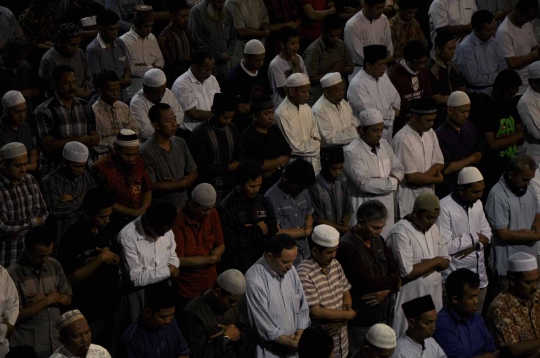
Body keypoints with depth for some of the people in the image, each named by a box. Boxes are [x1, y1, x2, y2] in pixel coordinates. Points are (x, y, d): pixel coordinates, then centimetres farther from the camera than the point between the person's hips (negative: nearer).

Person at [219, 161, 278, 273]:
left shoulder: (261, 201, 12)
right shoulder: (226, 207, -9)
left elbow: (273, 231, 10)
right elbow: (229, 242, -14)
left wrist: (252, 231, -8)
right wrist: (257, 231, -3)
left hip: (264, 259, 6)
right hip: (240, 266, -6)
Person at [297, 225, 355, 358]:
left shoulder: (335, 264, 3)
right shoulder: (304, 274, -21)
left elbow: (346, 293, 13)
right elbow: (316, 312, -22)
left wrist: (347, 306, -10)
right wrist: (348, 314, -12)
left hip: (341, 336, 7)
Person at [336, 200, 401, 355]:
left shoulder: (378, 240, 9)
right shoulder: (346, 247, -19)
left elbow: (395, 272, 8)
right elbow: (365, 283, -25)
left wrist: (387, 290, -14)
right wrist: (393, 281, -9)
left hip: (383, 317, 7)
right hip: (360, 323, -7)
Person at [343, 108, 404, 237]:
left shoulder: (384, 144, 9)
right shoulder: (351, 152, -16)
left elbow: (398, 169, 13)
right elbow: (364, 183, -23)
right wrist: (392, 182, -11)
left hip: (387, 206, 7)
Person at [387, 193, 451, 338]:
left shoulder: (433, 228, 8)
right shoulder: (400, 233, -17)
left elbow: (446, 262, 9)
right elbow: (407, 272, -23)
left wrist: (425, 265, -12)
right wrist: (435, 262, -11)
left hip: (434, 297, 7)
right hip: (410, 301, -7)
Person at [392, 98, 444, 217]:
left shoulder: (430, 133, 6)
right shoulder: (402, 139, -19)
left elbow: (439, 163, 7)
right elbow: (411, 177, -19)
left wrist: (421, 178, -12)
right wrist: (438, 179, -7)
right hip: (410, 200, -7)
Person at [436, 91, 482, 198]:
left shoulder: (470, 128, 5)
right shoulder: (440, 135, -19)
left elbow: (478, 154, 13)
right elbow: (446, 169, -20)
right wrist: (470, 159, -6)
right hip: (448, 192, -6)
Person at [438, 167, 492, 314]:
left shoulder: (477, 203, 6)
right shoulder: (445, 208, -19)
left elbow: (487, 235, 11)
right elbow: (444, 246, -24)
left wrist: (474, 246, -11)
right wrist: (474, 238, -14)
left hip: (479, 274, 7)